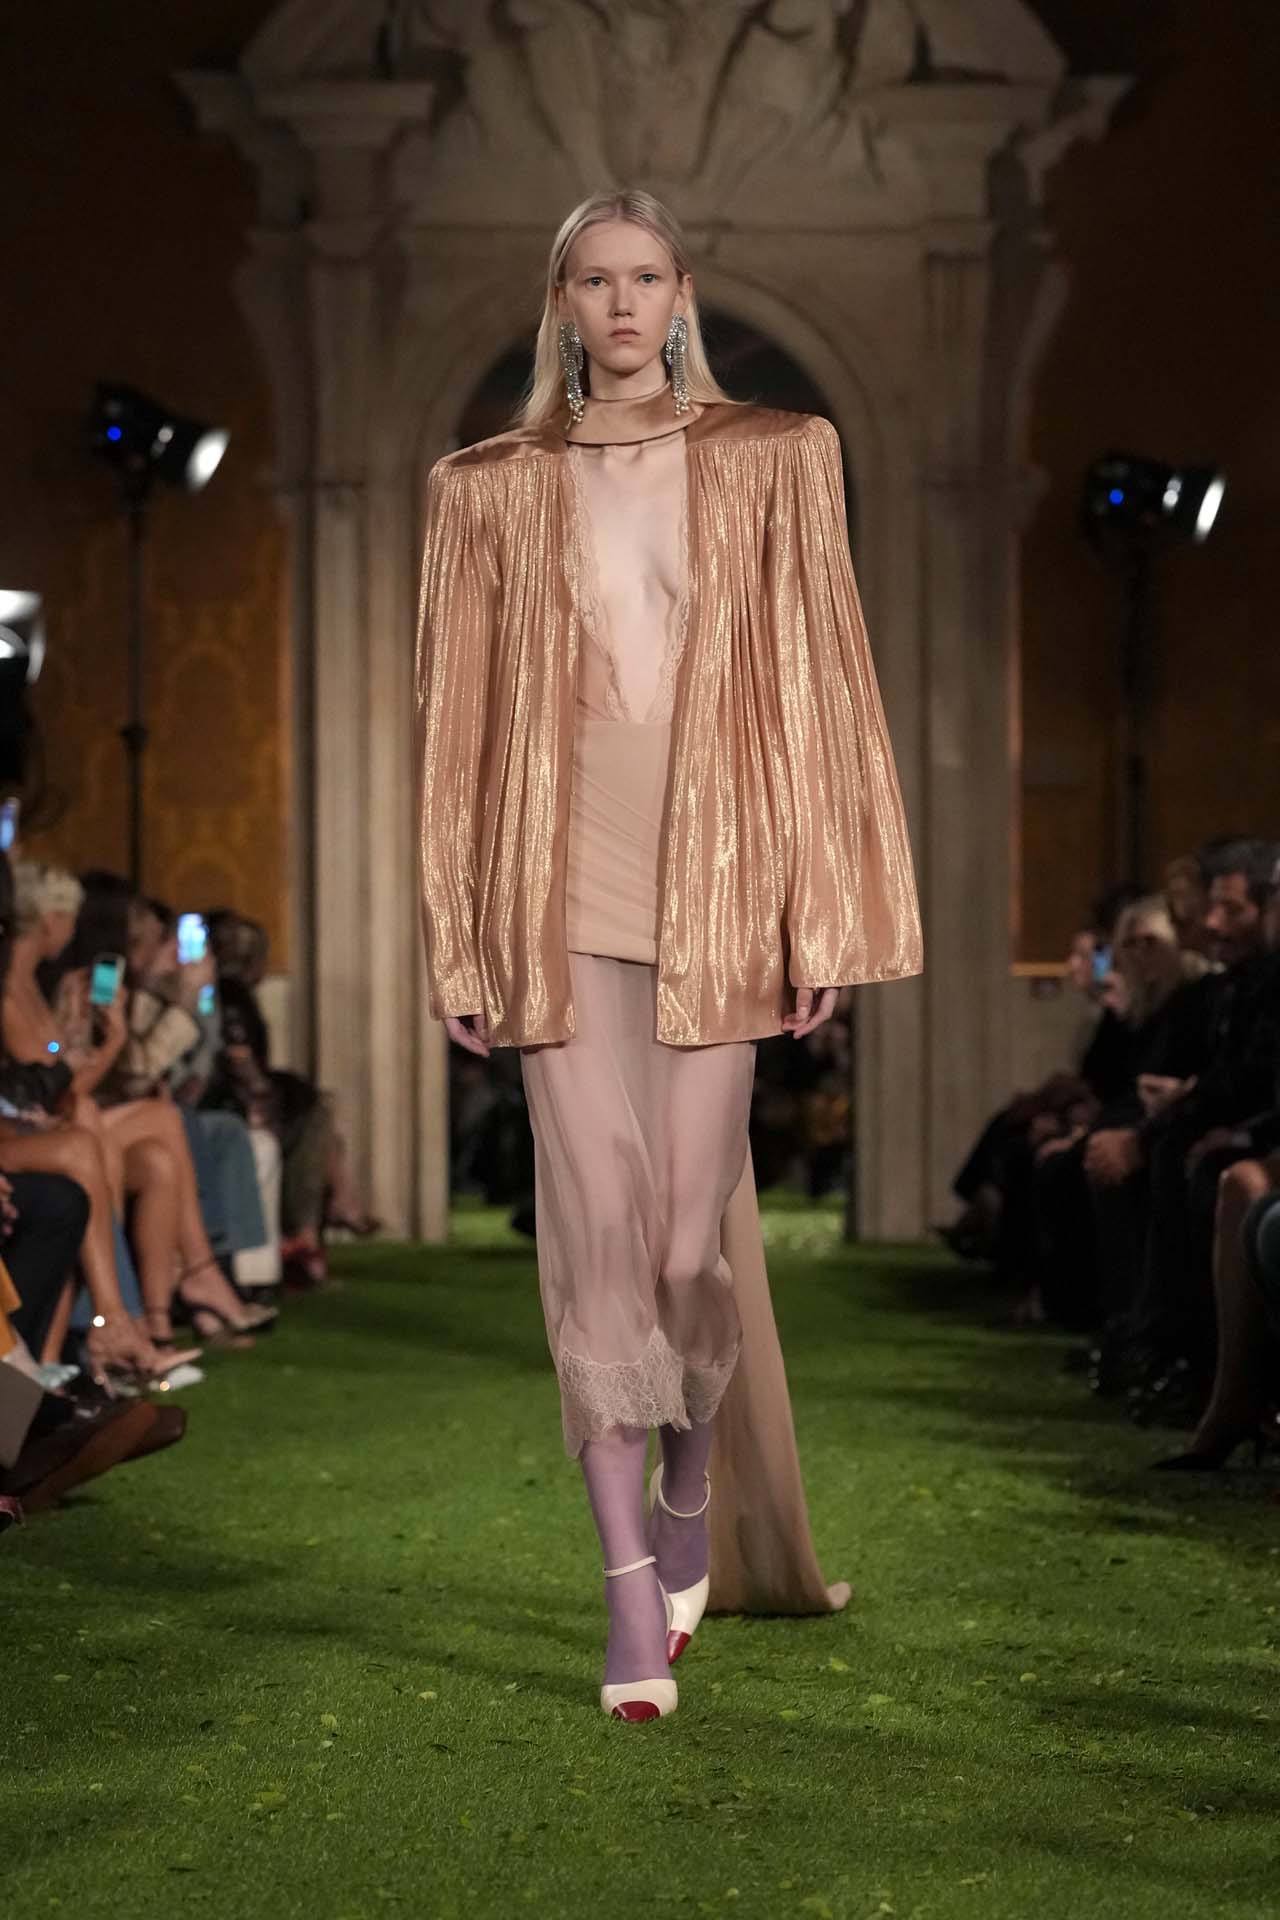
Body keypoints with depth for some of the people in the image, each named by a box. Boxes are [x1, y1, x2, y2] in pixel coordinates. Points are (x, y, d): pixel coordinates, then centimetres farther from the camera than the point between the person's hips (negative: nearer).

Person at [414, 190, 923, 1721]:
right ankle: (635, 1589, -4)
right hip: (561, 890, 0)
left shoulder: (770, 462, 8)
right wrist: (458, 944, 5)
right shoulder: (492, 490, 10)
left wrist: (822, 913, -2)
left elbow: (815, 681, 4)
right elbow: (459, 714, 10)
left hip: (714, 886, 0)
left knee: (692, 1237, -2)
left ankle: (695, 1480, 29)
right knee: (597, 1223, -7)